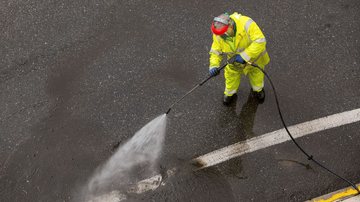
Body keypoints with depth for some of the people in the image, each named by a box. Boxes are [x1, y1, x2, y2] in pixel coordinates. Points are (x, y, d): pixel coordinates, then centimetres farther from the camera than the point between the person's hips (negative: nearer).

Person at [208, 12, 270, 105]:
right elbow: (215, 51, -14)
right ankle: (230, 93, 51)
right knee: (231, 76, 15)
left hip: (253, 55, -1)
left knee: (256, 74, 25)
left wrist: (244, 56, -44)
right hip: (235, 60, 2)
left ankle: (258, 89, 59)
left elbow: (260, 41, -42)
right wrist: (214, 65, -33)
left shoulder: (245, 23, -41)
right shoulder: (218, 34, -27)